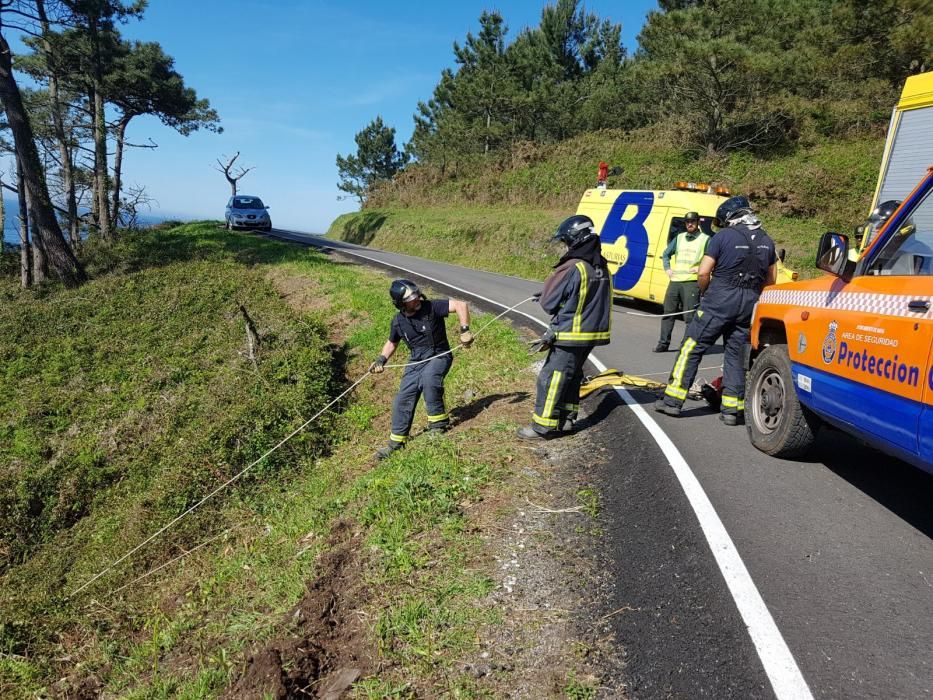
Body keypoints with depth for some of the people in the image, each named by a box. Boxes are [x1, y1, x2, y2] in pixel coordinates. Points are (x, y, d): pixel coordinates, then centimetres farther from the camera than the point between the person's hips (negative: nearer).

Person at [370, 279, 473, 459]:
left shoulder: (431, 307, -17)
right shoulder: (398, 321, -1)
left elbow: (461, 305, -24)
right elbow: (392, 342, 18)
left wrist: (464, 330, -32)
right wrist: (381, 359, 3)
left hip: (439, 357, -5)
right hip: (416, 362, 5)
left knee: (429, 378, -36)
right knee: (403, 399, -1)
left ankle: (439, 421, -17)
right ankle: (396, 442, 15)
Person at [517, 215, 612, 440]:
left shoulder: (572, 269, -21)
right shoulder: (601, 267, 5)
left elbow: (548, 303, -15)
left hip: (572, 335, -8)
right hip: (594, 332, 8)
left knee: (551, 378, -1)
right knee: (572, 375, 19)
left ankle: (543, 426, 4)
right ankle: (566, 419, 26)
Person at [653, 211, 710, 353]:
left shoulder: (705, 239, 1)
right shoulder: (679, 238, 16)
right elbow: (666, 254, 25)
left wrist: (701, 268, -14)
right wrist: (667, 269, 11)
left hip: (692, 283, -5)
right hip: (674, 281, 5)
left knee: (690, 316, -6)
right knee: (668, 312, 8)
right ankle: (663, 343, 16)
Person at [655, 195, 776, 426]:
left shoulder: (723, 236, -7)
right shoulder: (766, 240, 11)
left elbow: (703, 272, -11)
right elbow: (771, 279, 17)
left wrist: (704, 293, 6)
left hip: (720, 298, -5)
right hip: (749, 303, 5)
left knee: (693, 346, 2)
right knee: (735, 353, 12)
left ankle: (673, 399, 2)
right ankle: (732, 409, 11)